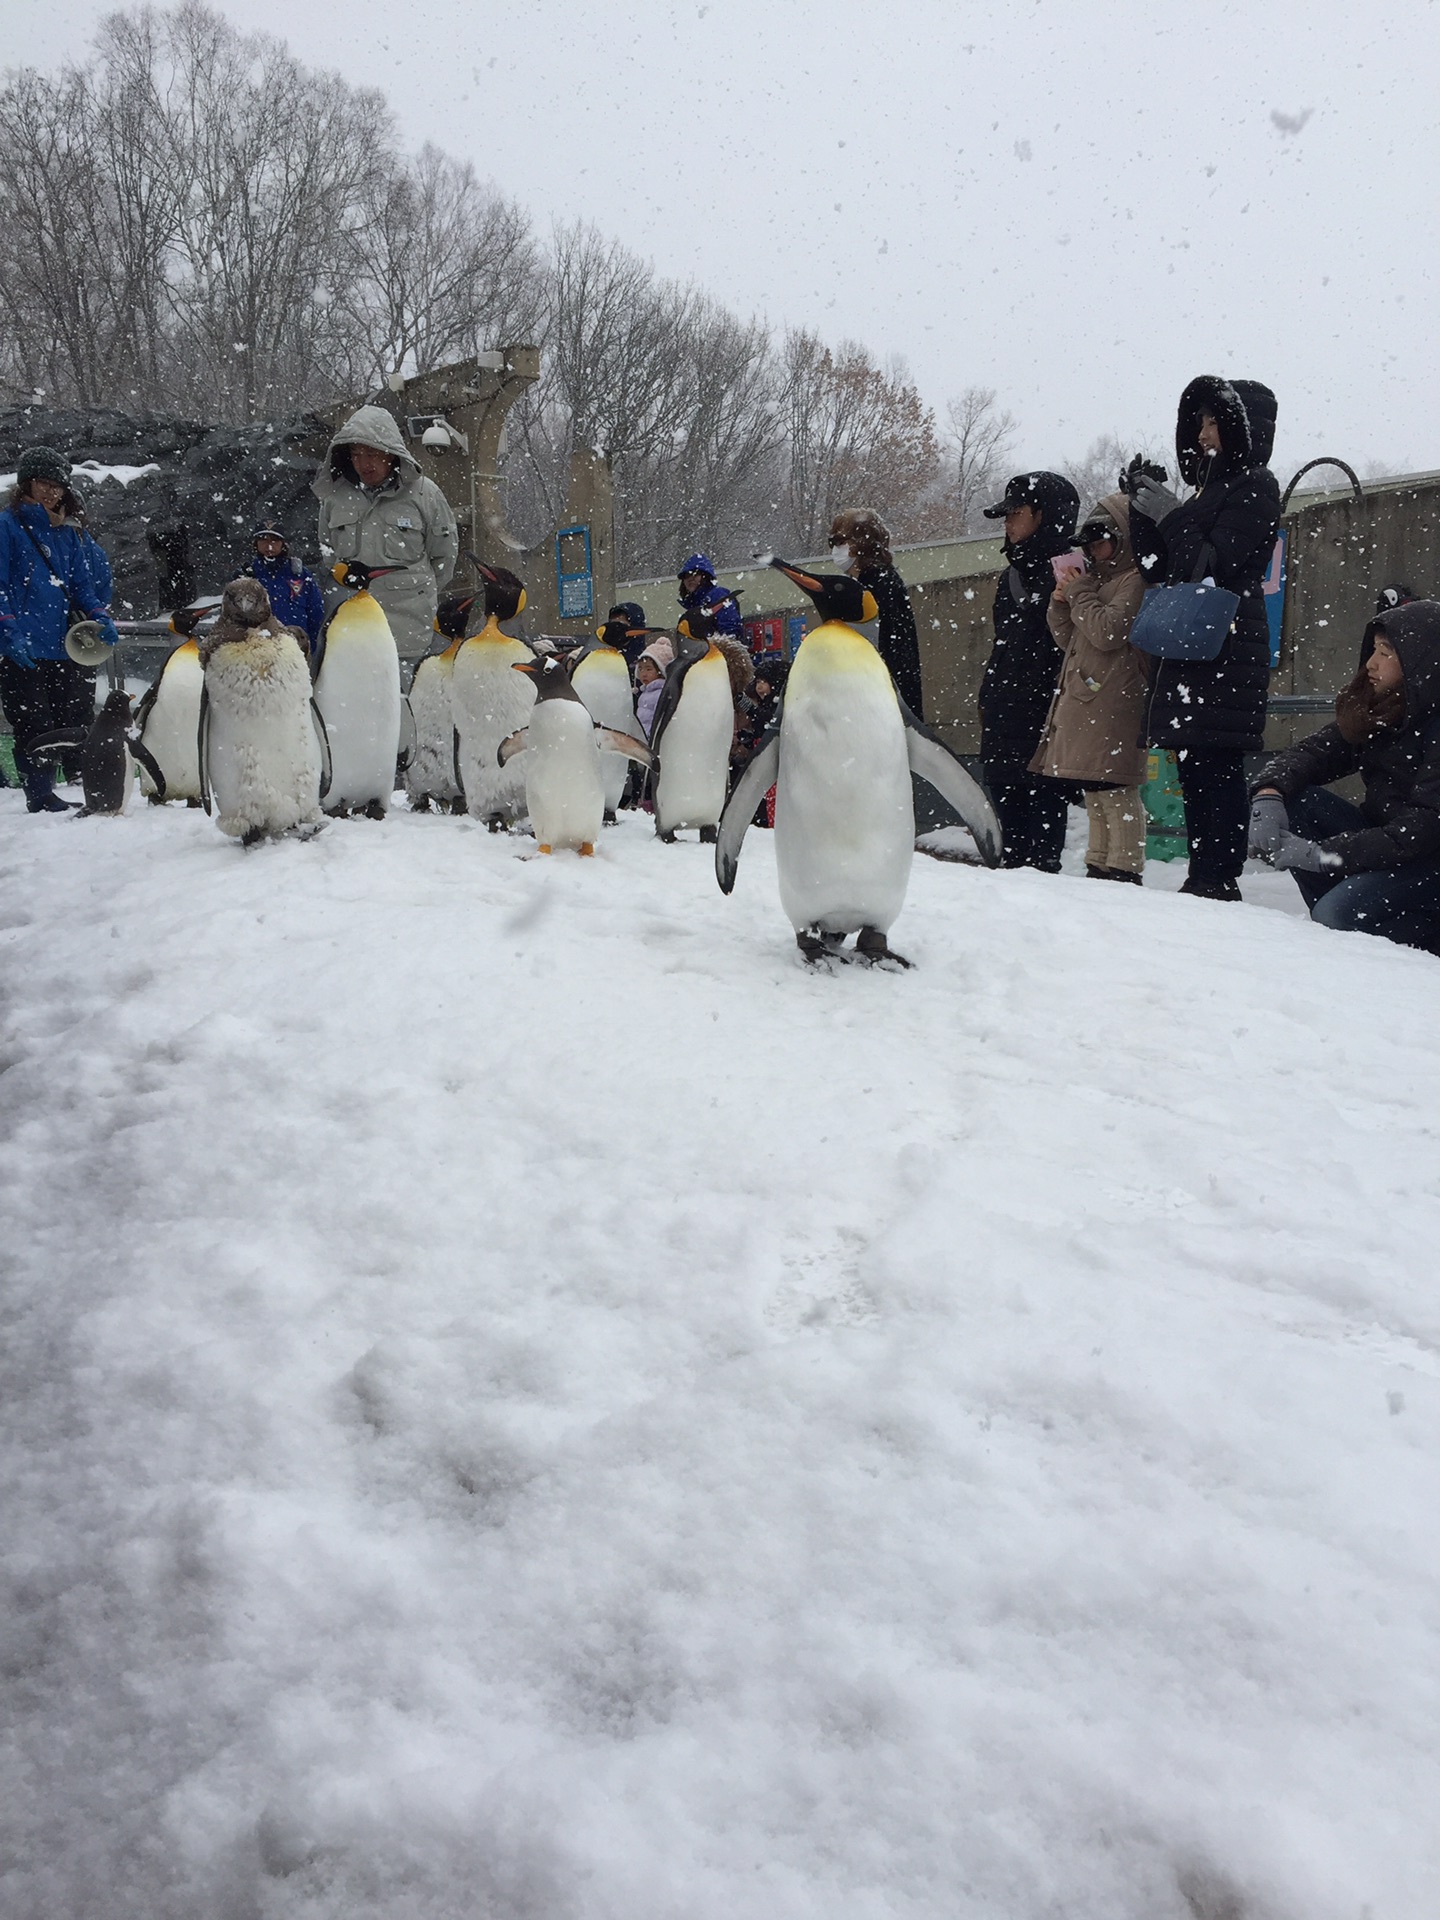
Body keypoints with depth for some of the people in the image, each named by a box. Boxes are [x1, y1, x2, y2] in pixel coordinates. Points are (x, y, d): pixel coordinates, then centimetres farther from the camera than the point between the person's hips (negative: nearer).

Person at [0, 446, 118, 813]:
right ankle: (41, 798, 4)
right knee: (34, 727, -2)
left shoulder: (73, 530, 16)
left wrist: (99, 618, -1)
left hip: (70, 646, 4)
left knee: (78, 724, 4)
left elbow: (84, 583, 18)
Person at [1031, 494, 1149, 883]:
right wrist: (1061, 603, 8)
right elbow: (1068, 640, 25)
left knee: (1116, 792, -12)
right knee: (1095, 793, 12)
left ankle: (1124, 869, -12)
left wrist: (1079, 591, -6)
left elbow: (1107, 631, -19)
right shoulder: (1100, 579, 24)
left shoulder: (1135, 580, -6)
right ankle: (1099, 866, 17)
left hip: (1113, 705, -10)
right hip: (1083, 703, 10)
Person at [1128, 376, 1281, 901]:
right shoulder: (1208, 489, 23)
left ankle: (1220, 882, -13)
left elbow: (1215, 566, -14)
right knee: (1193, 766, 6)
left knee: (1216, 766, -13)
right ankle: (1201, 878, 9)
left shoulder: (1255, 485, -3)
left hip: (1224, 650, -9)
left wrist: (1169, 515, -8)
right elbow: (1158, 569, 20)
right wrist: (1143, 510, 9)